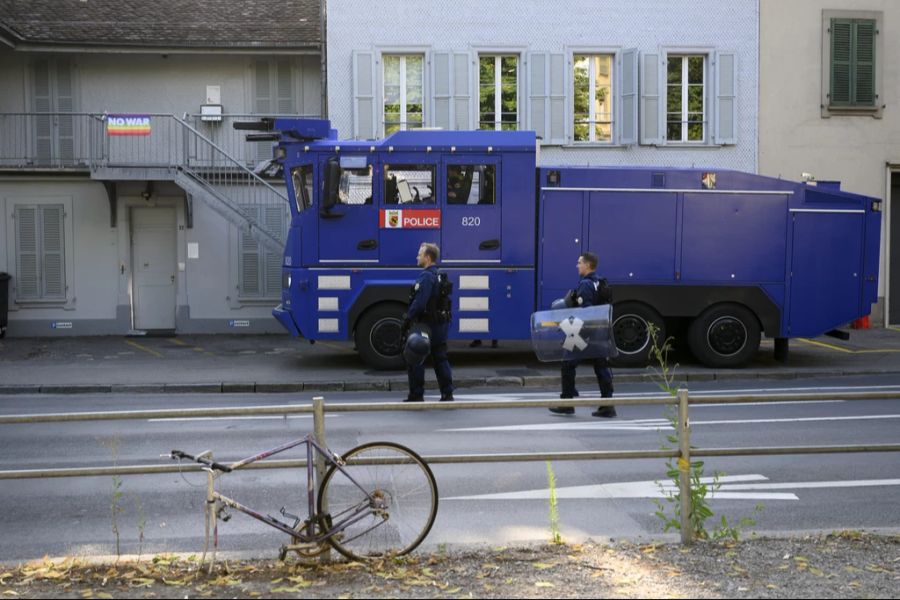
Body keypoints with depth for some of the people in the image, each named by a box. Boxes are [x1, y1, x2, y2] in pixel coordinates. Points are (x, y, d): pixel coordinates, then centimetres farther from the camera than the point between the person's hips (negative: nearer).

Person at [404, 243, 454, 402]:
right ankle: (447, 393, 9)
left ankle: (416, 394, 3)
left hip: (426, 324, -9)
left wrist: (407, 320, -18)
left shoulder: (426, 276, -15)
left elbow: (419, 302, -23)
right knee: (441, 359, 10)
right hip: (441, 323, 9)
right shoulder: (440, 276, 15)